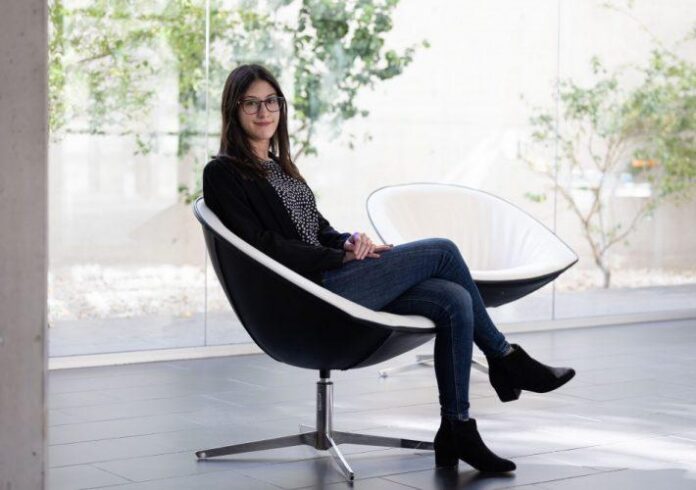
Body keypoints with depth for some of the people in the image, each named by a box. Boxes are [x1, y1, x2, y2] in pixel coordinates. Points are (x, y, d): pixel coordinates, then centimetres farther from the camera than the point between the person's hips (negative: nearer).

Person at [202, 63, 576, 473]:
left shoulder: (280, 165, 23)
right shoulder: (222, 175, -3)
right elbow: (263, 247, -13)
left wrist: (349, 240, -2)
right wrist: (343, 257, -12)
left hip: (331, 275, 8)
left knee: (454, 302, -14)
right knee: (442, 251, -13)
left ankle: (457, 430, -7)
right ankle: (506, 359, 2)